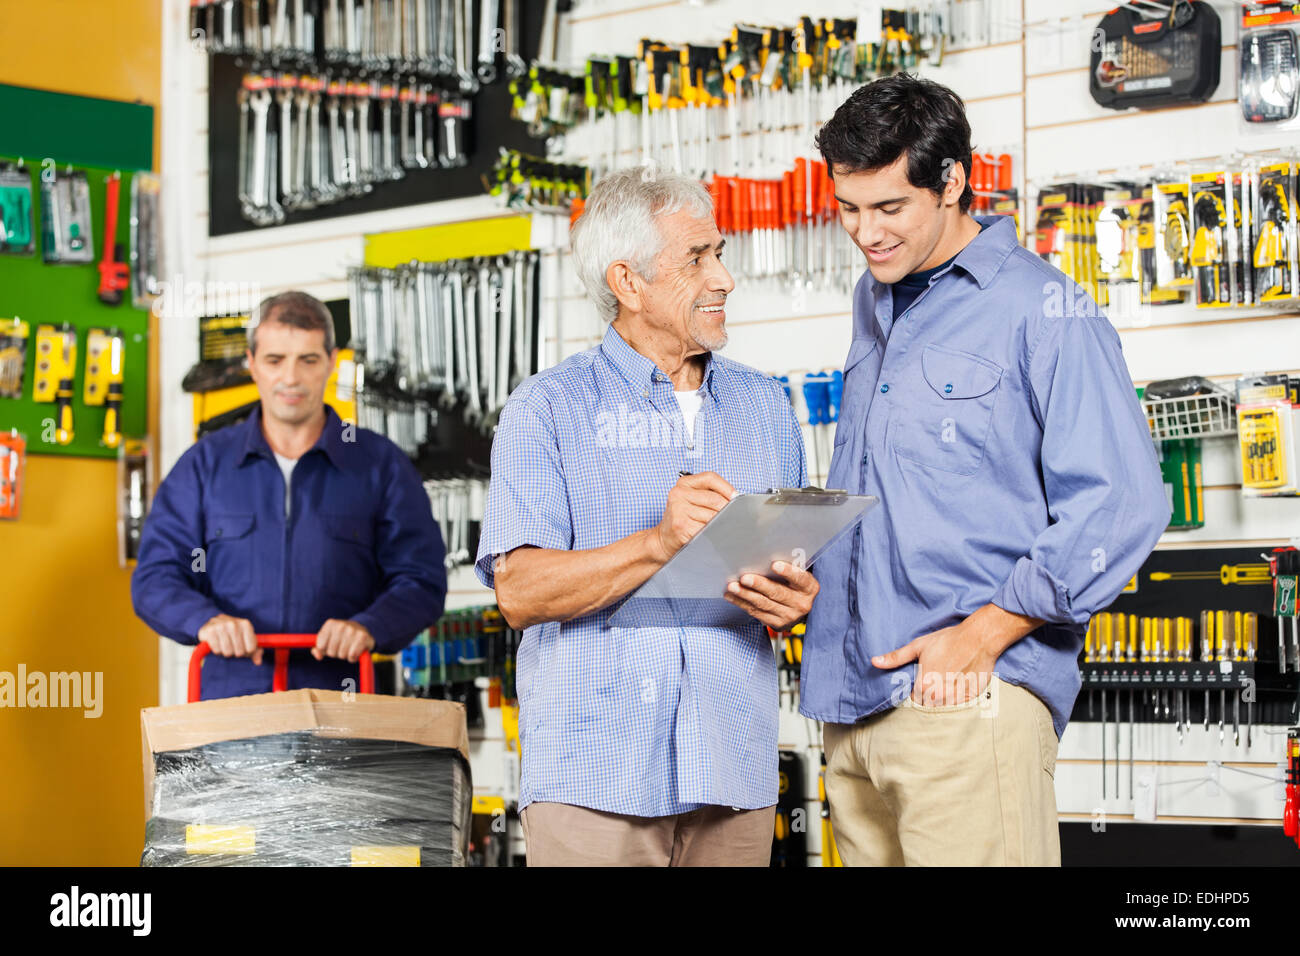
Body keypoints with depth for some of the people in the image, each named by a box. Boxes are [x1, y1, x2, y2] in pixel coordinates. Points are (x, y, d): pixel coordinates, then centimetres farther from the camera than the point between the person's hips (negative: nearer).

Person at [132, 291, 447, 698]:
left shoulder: (381, 465, 11)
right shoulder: (206, 463, 14)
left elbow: (421, 581, 7)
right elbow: (155, 577, 10)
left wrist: (368, 626, -14)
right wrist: (206, 619, -11)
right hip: (229, 694, 1)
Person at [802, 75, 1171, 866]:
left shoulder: (1042, 309, -7)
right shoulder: (875, 303, 19)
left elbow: (1119, 505, -14)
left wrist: (983, 635, -15)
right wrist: (804, 570, 13)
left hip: (966, 696, -7)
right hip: (852, 697, 7)